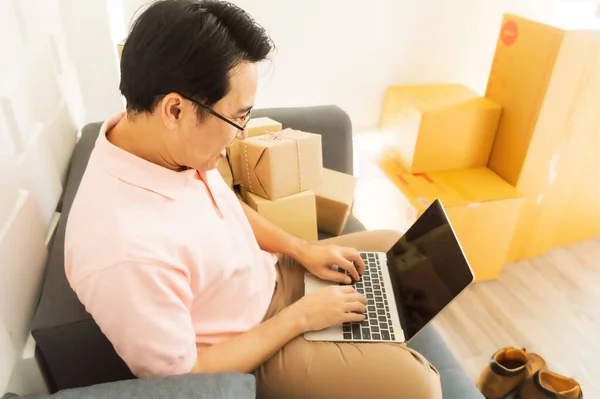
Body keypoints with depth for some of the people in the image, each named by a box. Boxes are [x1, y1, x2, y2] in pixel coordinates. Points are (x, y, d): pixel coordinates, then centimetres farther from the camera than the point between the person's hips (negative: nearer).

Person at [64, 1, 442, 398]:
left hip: (268, 276, 7)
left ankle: (374, 343, 32)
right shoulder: (128, 251, -39)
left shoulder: (168, 141, -14)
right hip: (247, 351, -7)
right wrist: (300, 317, -19)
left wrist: (301, 249, -1)